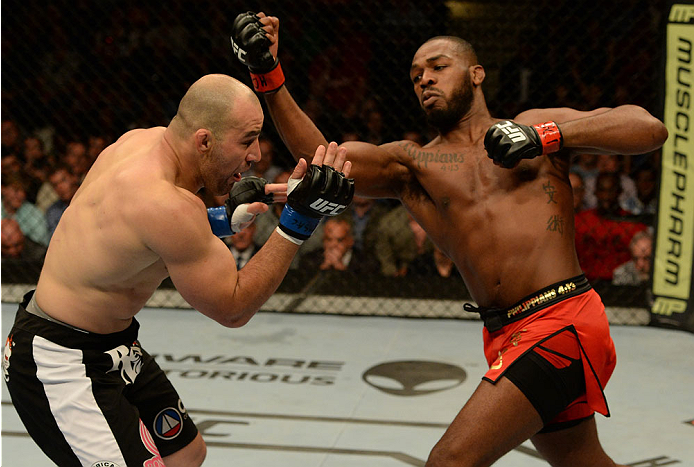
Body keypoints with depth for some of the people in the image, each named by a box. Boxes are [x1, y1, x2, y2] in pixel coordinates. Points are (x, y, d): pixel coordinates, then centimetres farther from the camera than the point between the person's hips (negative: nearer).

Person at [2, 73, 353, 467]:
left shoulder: (143, 139, -4)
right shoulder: (168, 205, -30)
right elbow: (233, 309, -20)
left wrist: (225, 219, -1)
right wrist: (300, 221, -25)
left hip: (112, 346, 10)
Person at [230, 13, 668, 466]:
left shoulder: (535, 125, 8)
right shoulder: (413, 164, 13)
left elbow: (649, 128, -1)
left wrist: (549, 136, -11)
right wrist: (269, 76, -12)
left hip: (564, 321, -5)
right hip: (505, 337, 6)